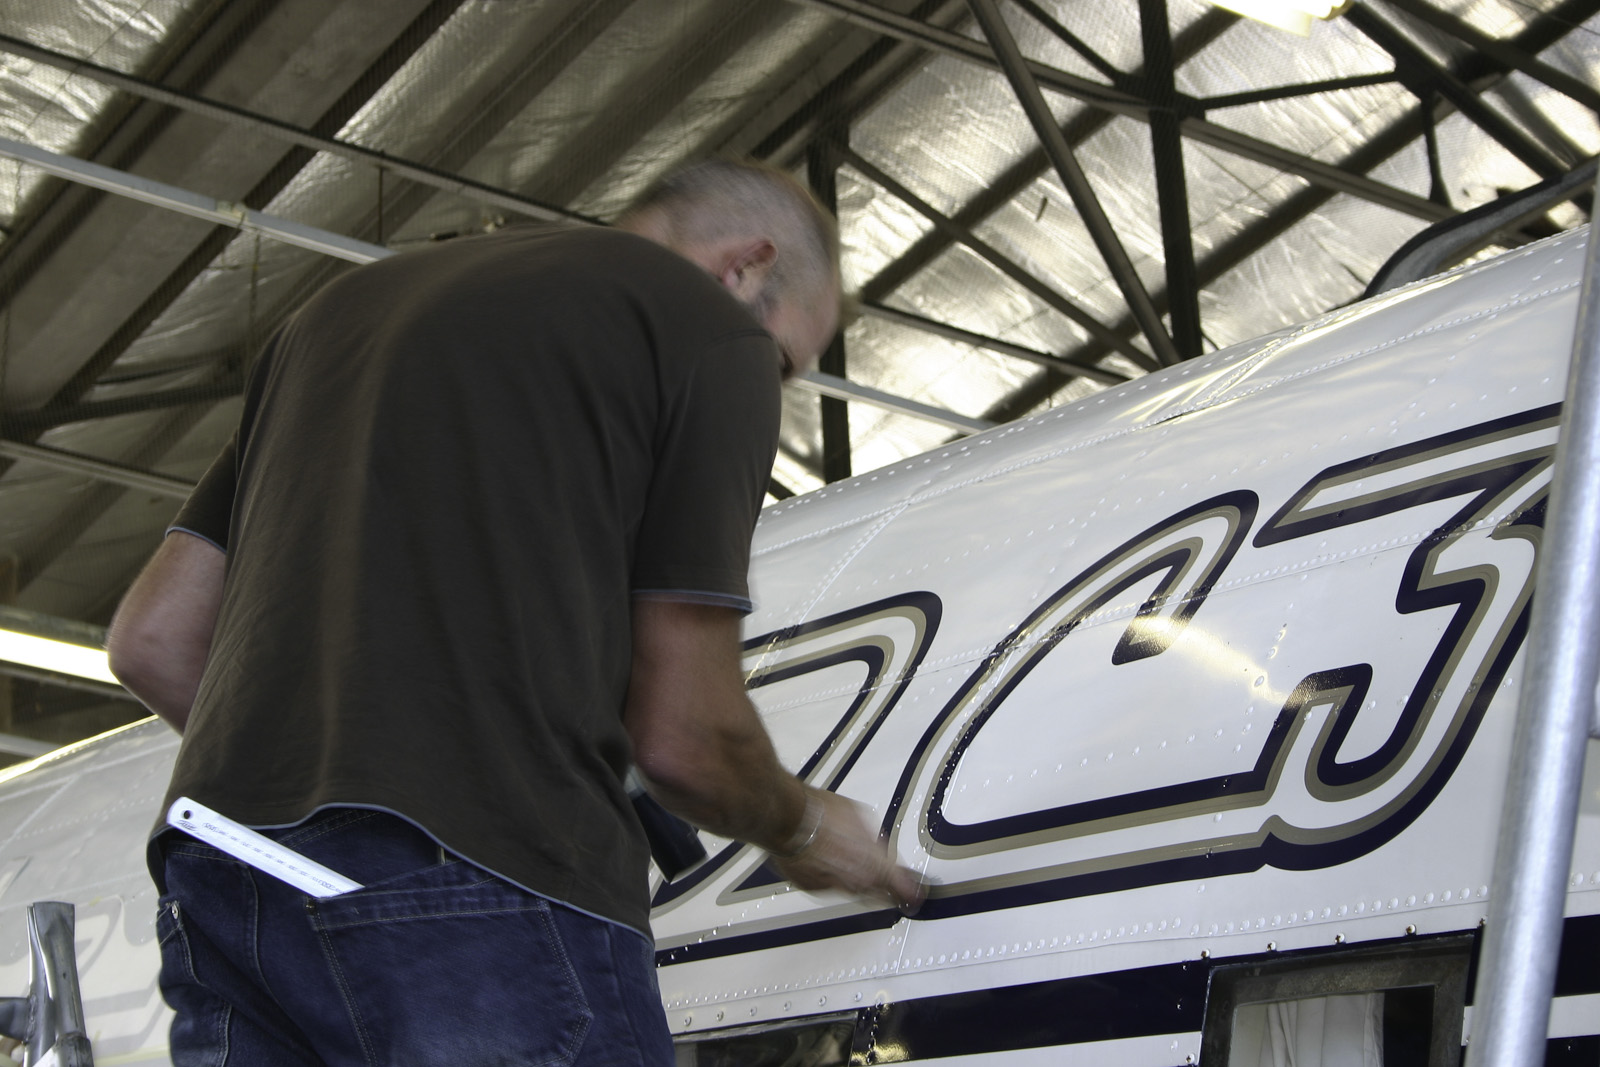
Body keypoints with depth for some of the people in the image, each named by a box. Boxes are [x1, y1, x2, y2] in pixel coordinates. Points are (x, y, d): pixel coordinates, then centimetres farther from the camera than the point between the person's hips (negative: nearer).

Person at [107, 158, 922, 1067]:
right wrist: (803, 828, 23)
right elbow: (681, 731, 3)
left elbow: (151, 640, 22)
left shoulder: (346, 304, 28)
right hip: (485, 901, -7)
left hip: (220, 889, 7)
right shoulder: (710, 328, 8)